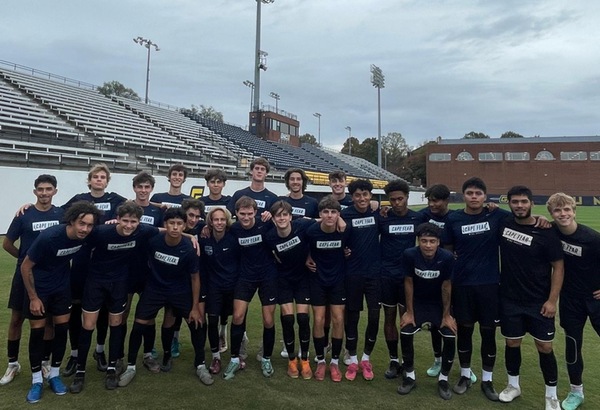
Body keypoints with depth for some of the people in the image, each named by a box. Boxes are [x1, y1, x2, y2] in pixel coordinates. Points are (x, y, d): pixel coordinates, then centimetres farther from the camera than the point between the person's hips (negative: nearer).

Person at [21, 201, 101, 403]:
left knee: (62, 328, 4)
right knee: (37, 331, 1)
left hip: (61, 286, 4)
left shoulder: (86, 237, -19)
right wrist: (33, 297, -14)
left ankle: (54, 375, 21)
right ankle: (36, 380, 16)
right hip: (38, 287, -4)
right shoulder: (49, 236, -31)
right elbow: (25, 267, -19)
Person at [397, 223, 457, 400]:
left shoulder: (447, 257, -26)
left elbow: (446, 286, -14)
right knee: (405, 334, -14)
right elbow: (408, 283, -13)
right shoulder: (409, 254, -25)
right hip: (417, 302, 0)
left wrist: (446, 315, -7)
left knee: (450, 337, -14)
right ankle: (409, 377, 8)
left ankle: (443, 379, 10)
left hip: (439, 304, 0)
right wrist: (409, 312, -9)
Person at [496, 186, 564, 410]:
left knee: (545, 347, 6)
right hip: (510, 299, 2)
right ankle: (513, 385, 33)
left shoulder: (545, 232, -11)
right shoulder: (503, 224, -4)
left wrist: (552, 300, -12)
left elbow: (558, 266, -8)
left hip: (539, 301, -2)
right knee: (512, 343, 13)